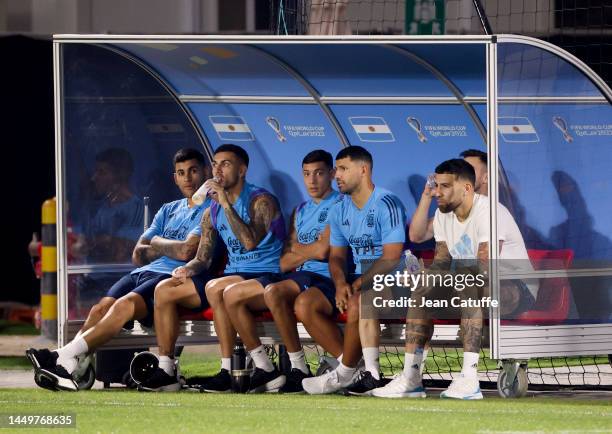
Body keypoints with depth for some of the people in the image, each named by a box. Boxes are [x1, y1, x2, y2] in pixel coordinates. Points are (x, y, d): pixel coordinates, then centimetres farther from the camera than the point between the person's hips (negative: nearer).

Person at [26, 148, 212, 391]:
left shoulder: (210, 210, 6)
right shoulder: (168, 210, 30)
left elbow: (186, 251, -10)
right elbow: (138, 255, 21)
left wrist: (157, 243, 9)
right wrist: (171, 248, 4)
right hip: (143, 273, 7)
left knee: (125, 305, -32)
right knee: (101, 309, -21)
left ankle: (65, 357, -45)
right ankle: (67, 367, -41)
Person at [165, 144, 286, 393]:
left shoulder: (261, 201, -8)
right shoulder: (212, 212, 14)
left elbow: (250, 242, -25)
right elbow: (203, 258, 14)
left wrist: (226, 204, -22)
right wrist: (188, 269, -10)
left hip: (266, 276, -8)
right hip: (234, 276, 8)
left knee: (216, 288, -35)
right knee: (165, 289, -11)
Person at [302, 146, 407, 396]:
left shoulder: (387, 204, -12)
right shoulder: (341, 211, 13)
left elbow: (391, 258, -18)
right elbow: (336, 256, 10)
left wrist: (358, 284, -25)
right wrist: (341, 283, -13)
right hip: (359, 279, 8)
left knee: (357, 303, -36)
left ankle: (346, 373, -24)